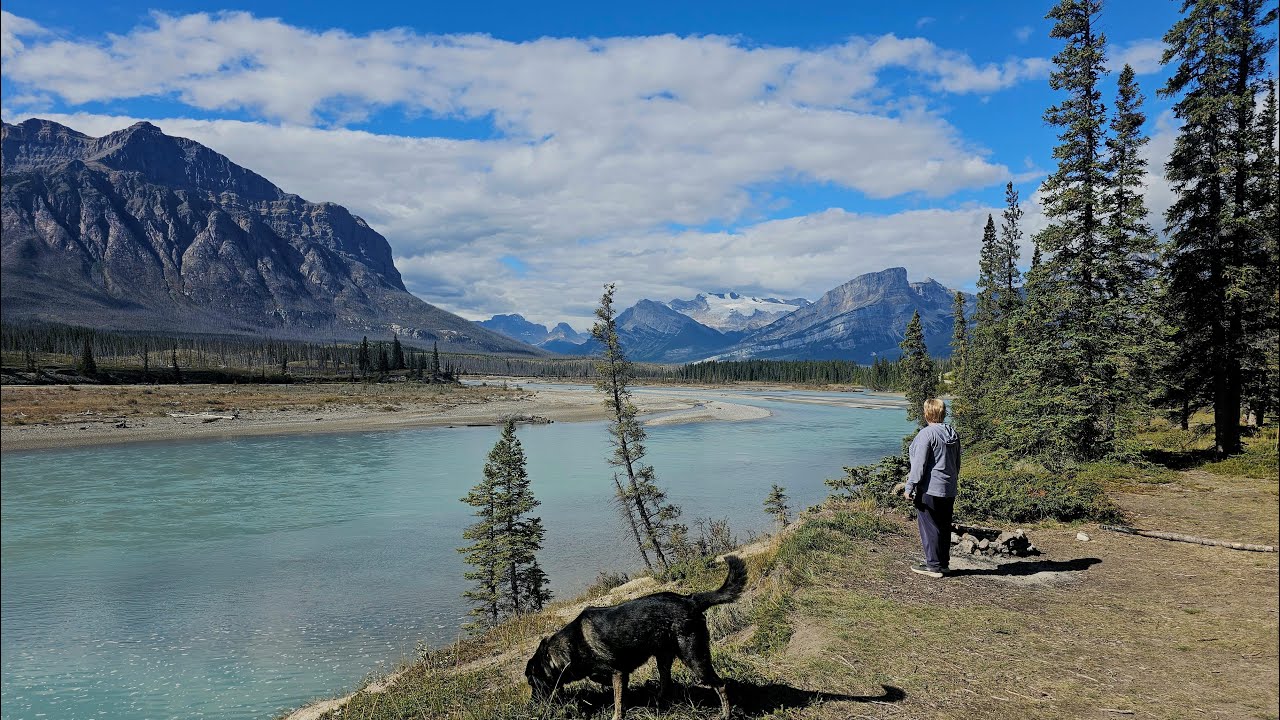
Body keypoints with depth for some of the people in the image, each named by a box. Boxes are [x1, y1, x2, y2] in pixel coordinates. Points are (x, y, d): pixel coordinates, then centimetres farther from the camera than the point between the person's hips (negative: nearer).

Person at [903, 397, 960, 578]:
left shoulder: (927, 433, -15)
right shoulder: (953, 434, 11)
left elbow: (919, 463, -17)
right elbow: (957, 463, 19)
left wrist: (910, 487, -11)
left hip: (929, 489, -8)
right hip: (949, 490, 8)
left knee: (929, 527, -1)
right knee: (944, 527, 14)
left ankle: (934, 565, 3)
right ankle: (943, 563, 21)